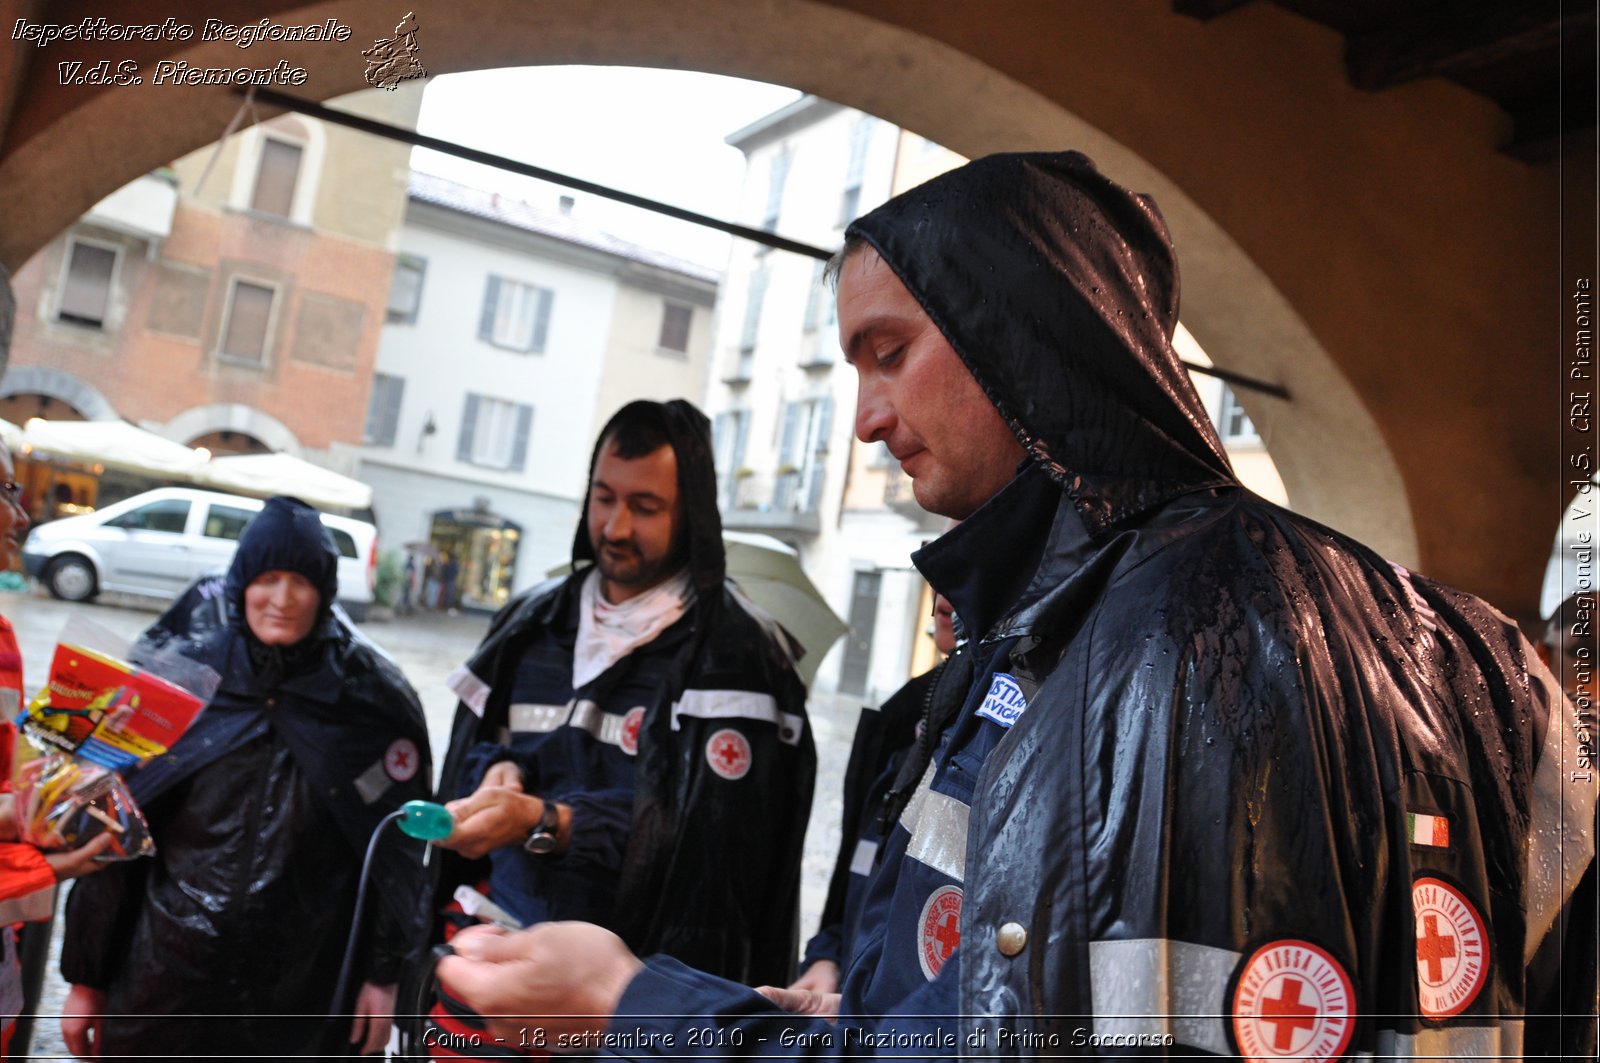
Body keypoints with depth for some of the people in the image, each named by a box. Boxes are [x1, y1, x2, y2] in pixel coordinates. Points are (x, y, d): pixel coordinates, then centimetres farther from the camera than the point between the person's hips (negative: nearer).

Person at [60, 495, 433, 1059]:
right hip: (165, 977, 1)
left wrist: (383, 973, -2)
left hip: (303, 991, -1)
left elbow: (396, 847, -2)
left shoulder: (371, 701, -7)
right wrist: (88, 976, 3)